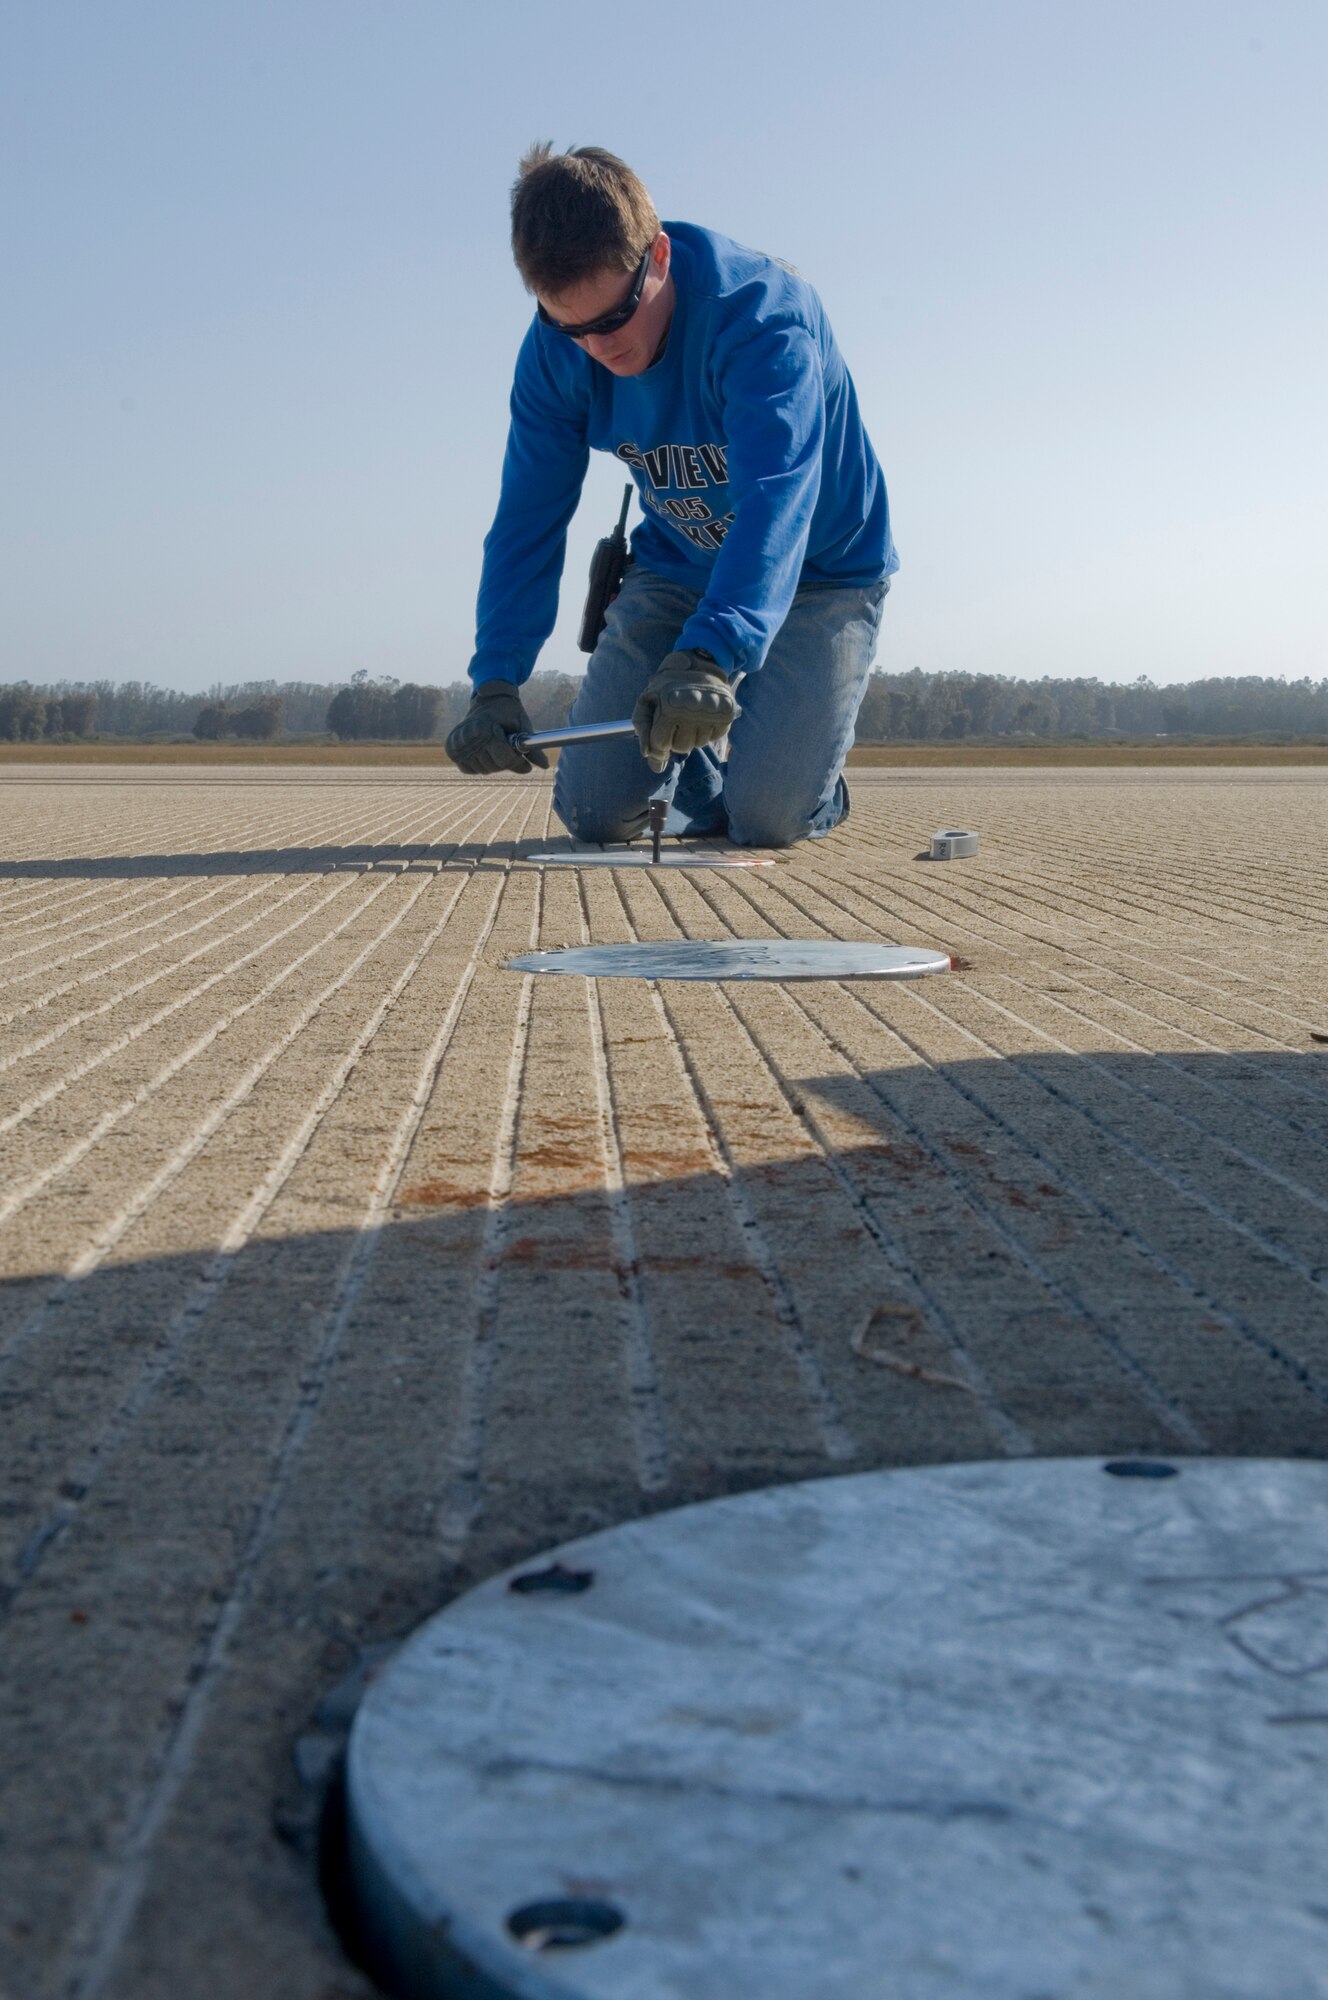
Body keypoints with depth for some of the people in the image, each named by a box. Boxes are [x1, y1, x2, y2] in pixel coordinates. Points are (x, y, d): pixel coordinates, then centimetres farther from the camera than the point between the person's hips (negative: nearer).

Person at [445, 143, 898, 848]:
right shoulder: (555, 353, -16)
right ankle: (697, 763, 28)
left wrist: (709, 657, -64)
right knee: (595, 811, -5)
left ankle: (817, 785, 18)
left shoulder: (764, 317, -33)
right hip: (679, 569, 4)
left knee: (767, 820, -18)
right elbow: (528, 520, -15)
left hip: (819, 572, -4)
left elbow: (775, 500, -47)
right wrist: (495, 681, -31)